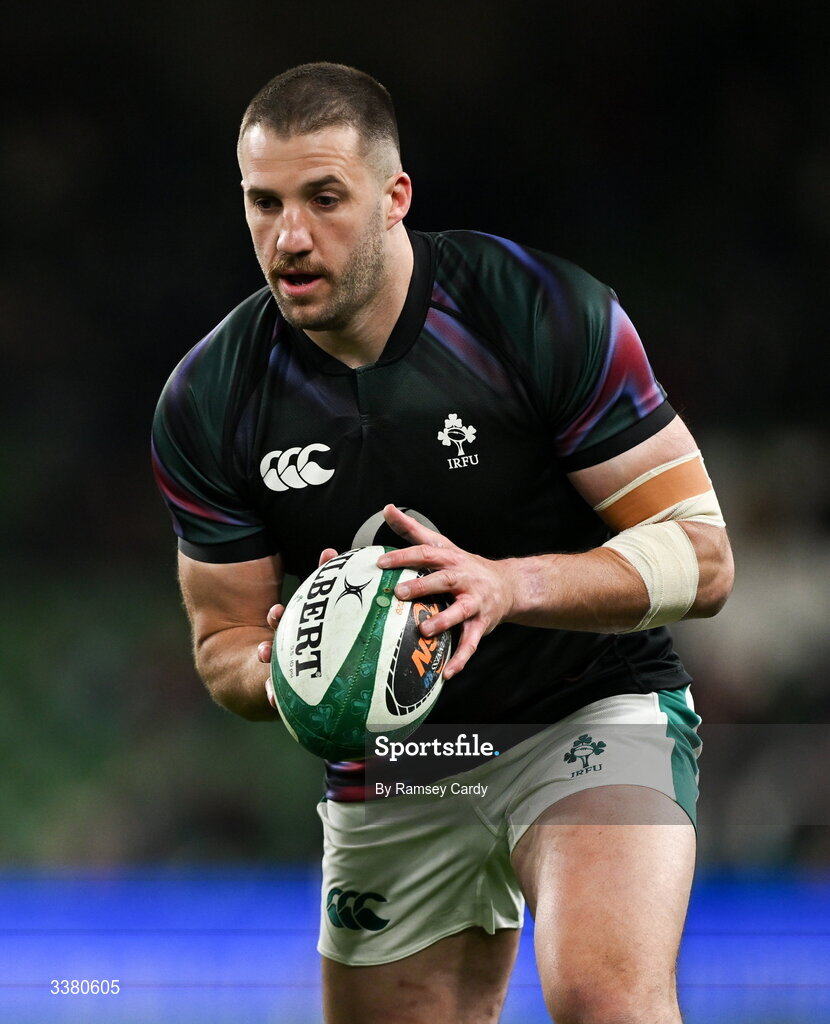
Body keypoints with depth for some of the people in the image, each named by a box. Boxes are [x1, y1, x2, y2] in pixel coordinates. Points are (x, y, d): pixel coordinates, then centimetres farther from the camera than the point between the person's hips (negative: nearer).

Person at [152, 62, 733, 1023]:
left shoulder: (546, 313, -17)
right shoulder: (205, 404, -8)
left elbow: (701, 555, -15)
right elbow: (225, 640, 3)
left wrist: (509, 585, -31)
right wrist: (277, 674, -22)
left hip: (593, 716, -4)